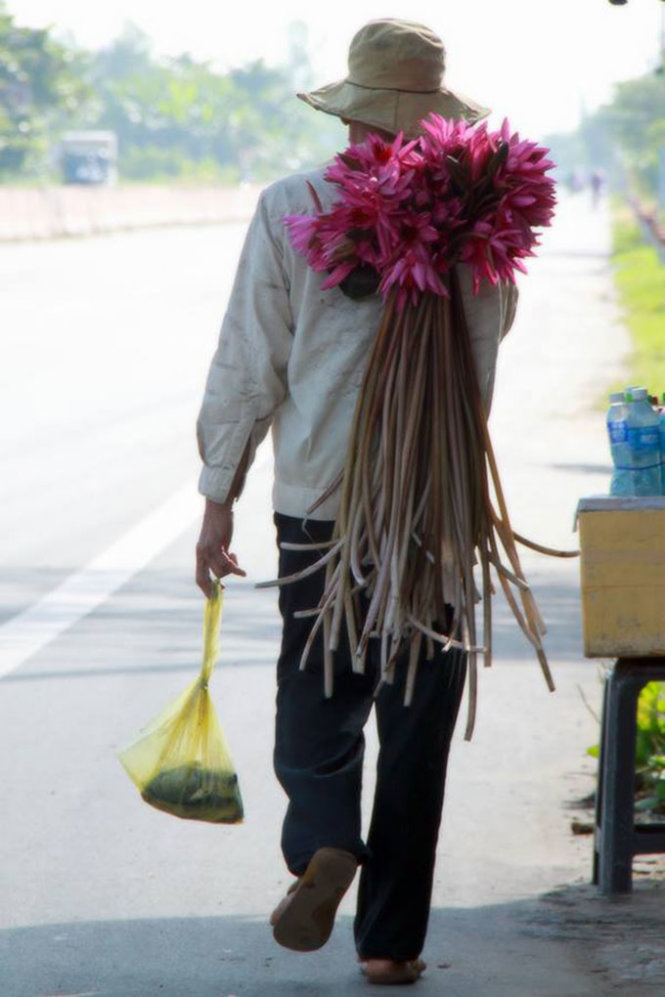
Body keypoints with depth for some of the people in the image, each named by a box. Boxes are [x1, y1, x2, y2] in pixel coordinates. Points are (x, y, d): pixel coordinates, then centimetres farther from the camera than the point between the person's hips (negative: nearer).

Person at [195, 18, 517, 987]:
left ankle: (324, 844, -19)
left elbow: (247, 365, -4)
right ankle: (391, 939, 12)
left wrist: (219, 497, 3)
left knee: (315, 700, 11)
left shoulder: (289, 209, -6)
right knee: (417, 728, 9)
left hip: (322, 506, -1)